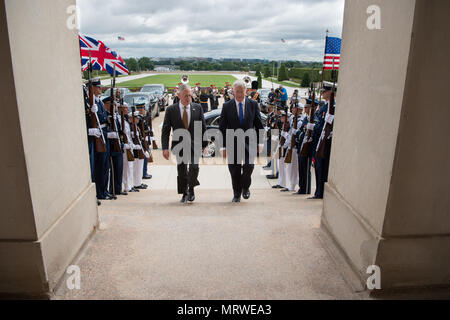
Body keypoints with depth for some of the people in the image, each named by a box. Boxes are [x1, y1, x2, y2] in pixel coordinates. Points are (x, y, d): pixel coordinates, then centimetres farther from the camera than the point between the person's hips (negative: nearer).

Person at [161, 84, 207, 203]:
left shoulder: (197, 108, 2)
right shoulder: (171, 110, -2)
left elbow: (203, 127, 7)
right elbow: (165, 130, -2)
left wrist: (204, 143, 5)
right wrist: (165, 148, -10)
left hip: (195, 144, 0)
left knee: (194, 167, -13)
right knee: (181, 170, 8)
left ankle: (191, 189, 13)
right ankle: (184, 193, 27)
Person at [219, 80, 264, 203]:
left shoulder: (253, 104, 4)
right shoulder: (227, 106, 1)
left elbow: (259, 125, 8)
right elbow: (222, 128, 2)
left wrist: (260, 142, 3)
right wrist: (223, 146, -3)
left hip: (249, 141, 0)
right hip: (233, 143, 0)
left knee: (249, 165, -14)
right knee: (234, 171, 3)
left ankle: (245, 188, 15)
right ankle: (237, 194, 22)